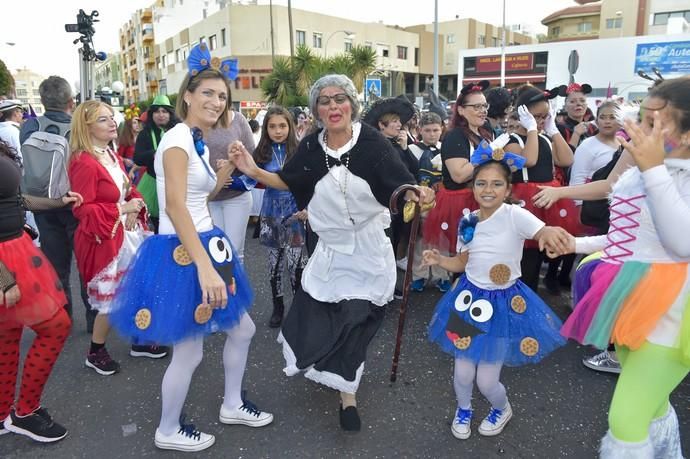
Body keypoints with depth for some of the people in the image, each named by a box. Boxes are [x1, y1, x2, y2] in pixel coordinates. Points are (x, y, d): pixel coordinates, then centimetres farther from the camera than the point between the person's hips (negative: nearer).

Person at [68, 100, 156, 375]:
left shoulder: (113, 157, 9)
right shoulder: (84, 163, -20)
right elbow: (82, 209, -22)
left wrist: (136, 207, -1)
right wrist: (121, 210, -21)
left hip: (128, 234, 9)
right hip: (104, 240, -9)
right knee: (112, 299, 2)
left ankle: (140, 341, 33)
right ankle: (95, 353, 24)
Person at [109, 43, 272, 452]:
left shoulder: (201, 143, 13)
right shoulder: (178, 138, -16)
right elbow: (175, 206, -27)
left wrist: (228, 167, 9)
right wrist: (204, 266, -33)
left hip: (204, 245, 10)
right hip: (181, 253, -10)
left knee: (243, 330, 17)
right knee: (190, 352, 3)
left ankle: (233, 406, 38)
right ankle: (169, 431, 28)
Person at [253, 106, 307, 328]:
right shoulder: (263, 153, 1)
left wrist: (308, 208, -14)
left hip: (295, 212, -3)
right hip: (272, 213, 3)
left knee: (296, 263, -6)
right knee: (275, 261, 11)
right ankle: (277, 306, 27)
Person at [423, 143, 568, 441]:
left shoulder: (515, 216, -18)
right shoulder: (468, 222, -3)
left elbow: (545, 232, -36)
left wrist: (550, 233, -60)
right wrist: (439, 260, -11)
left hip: (503, 303, -3)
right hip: (469, 297, 4)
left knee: (486, 380, 5)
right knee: (462, 373, 10)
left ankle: (502, 409, 42)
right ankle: (463, 410, 45)